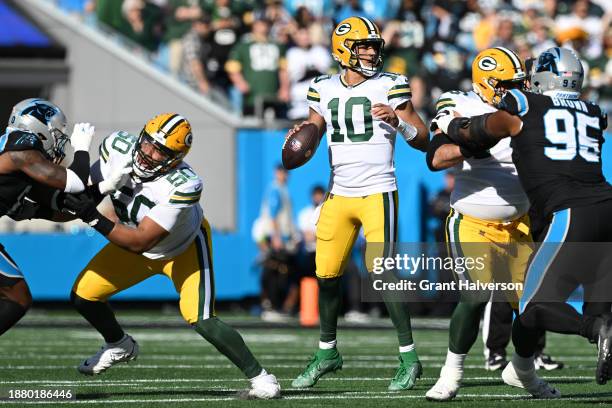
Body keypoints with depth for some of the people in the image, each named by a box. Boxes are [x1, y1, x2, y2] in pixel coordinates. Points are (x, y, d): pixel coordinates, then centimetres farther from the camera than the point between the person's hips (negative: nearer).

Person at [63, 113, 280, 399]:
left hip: (185, 247, -6)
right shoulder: (117, 148, -26)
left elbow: (140, 242, -39)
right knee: (83, 295, -1)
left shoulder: (183, 186, -41)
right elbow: (92, 186, -9)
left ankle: (259, 377, -3)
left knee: (201, 320, -21)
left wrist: (93, 218, -46)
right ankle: (120, 345, 30)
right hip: (134, 245, 6)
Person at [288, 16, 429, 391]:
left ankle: (409, 357, -3)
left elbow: (424, 141, -3)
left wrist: (397, 122, -20)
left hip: (378, 193, -4)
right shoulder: (324, 90, 8)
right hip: (338, 195, 4)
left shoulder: (390, 87, -3)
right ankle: (328, 352, 26)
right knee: (327, 276, 8)